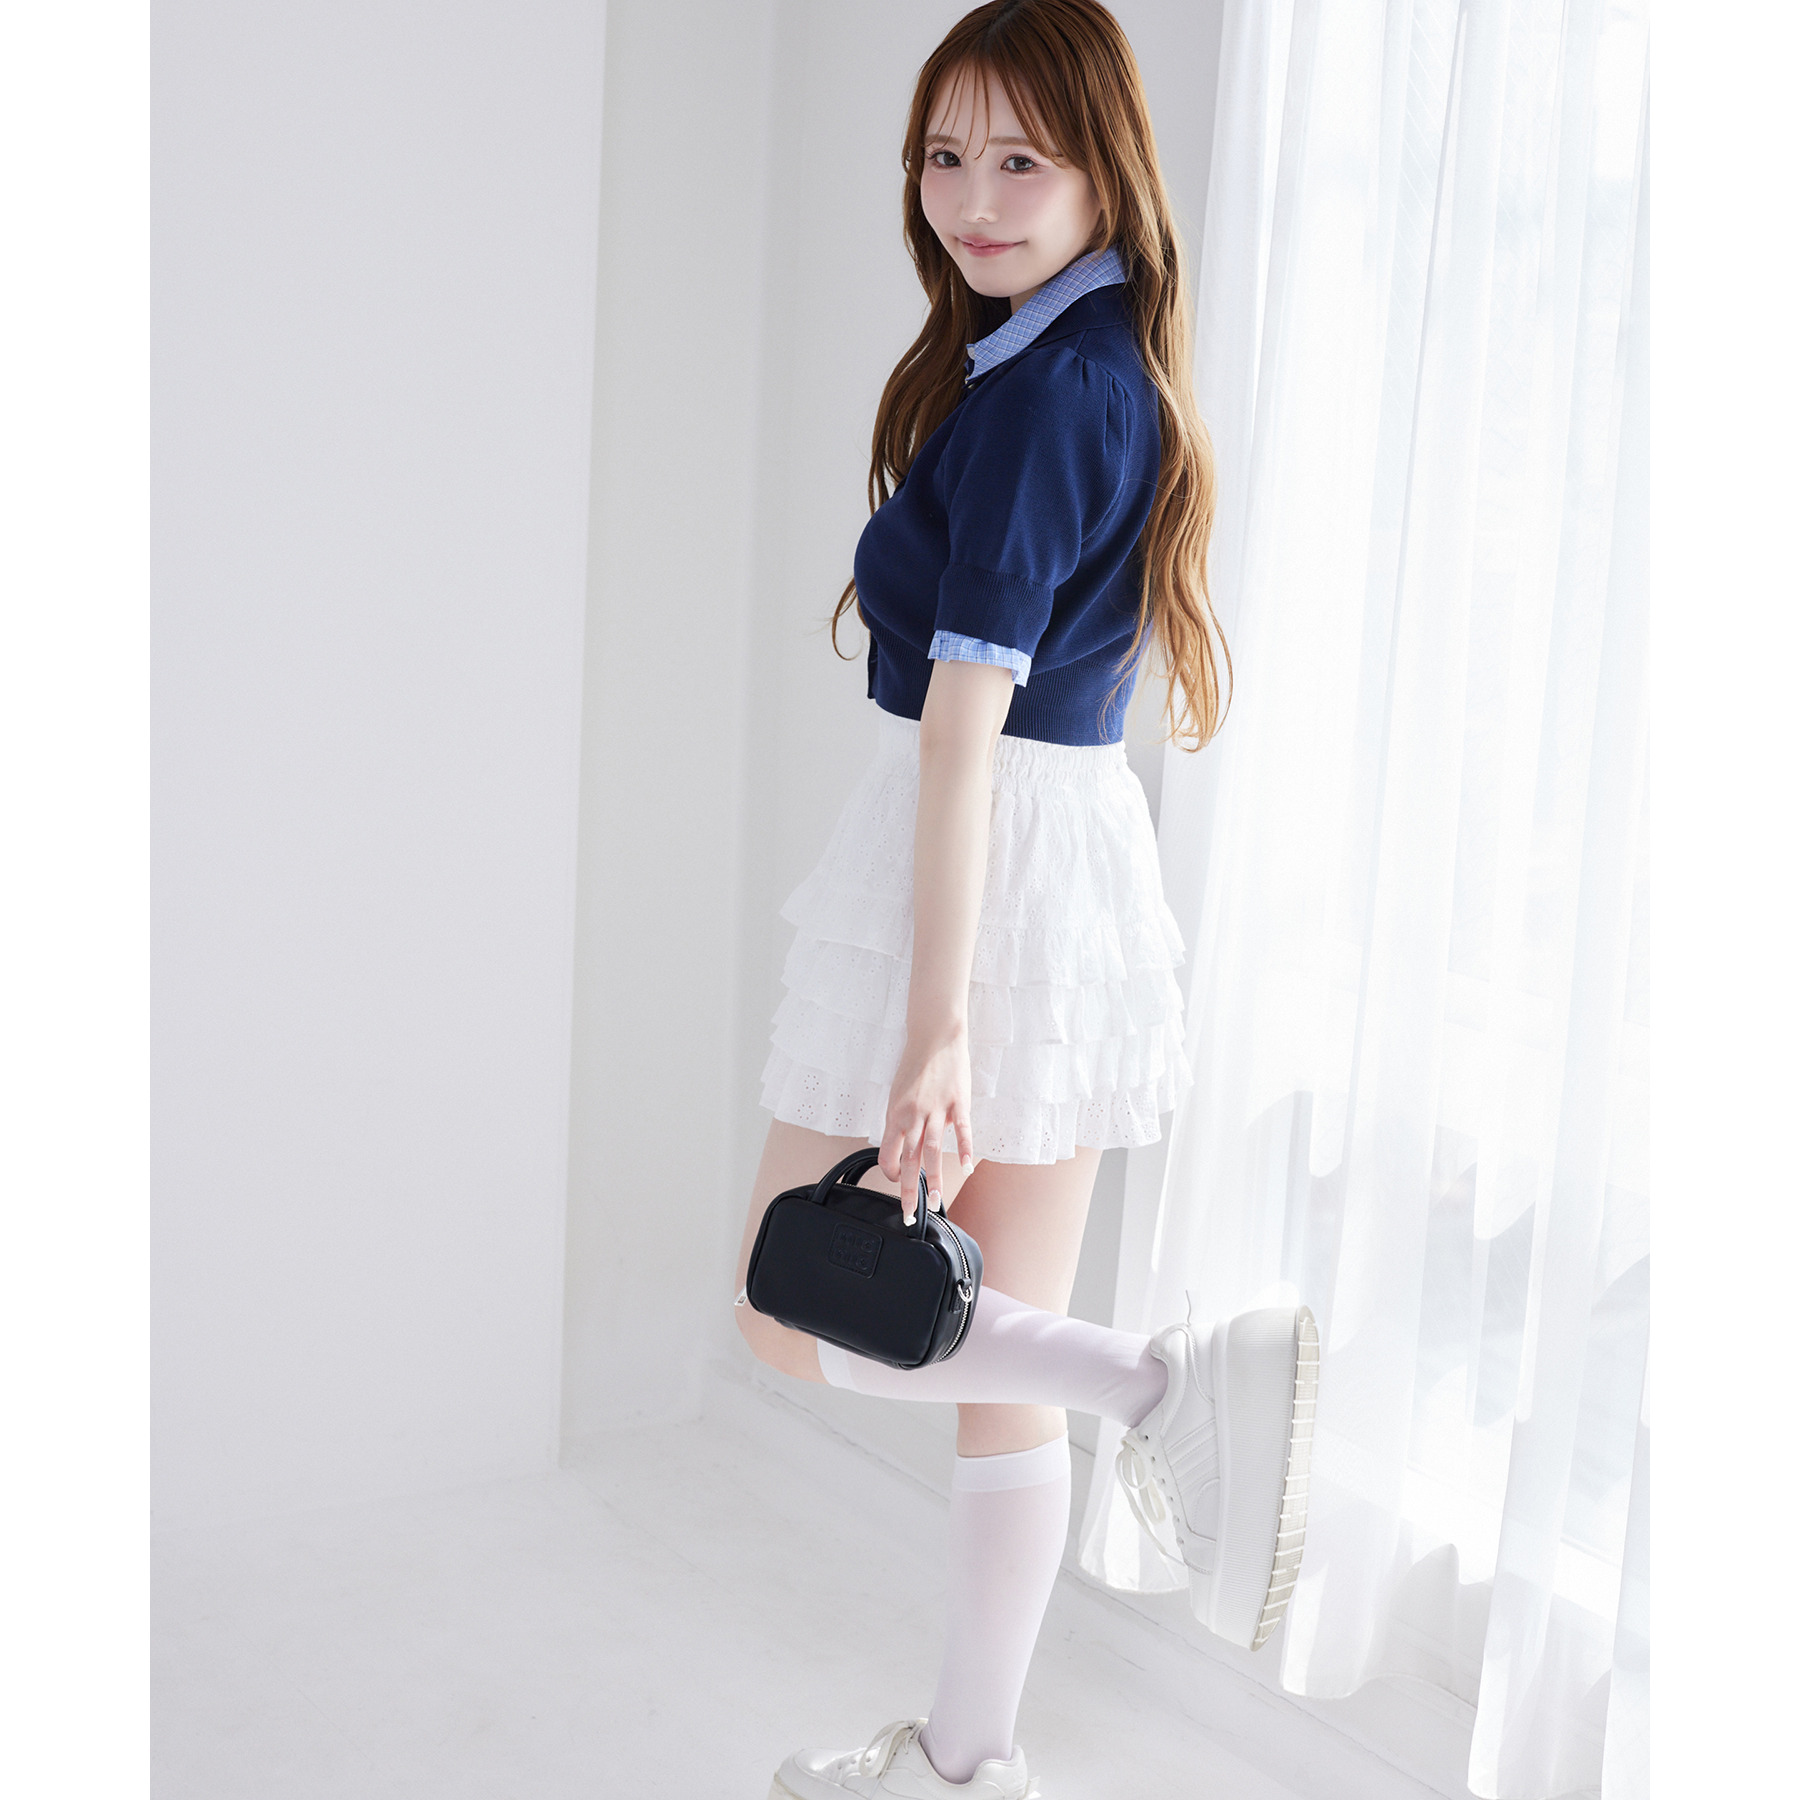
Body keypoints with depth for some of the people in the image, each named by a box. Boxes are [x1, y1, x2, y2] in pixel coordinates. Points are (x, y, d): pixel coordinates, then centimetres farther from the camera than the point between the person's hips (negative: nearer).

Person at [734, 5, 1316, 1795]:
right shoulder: (1130, 364, 11)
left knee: (791, 1315, 6)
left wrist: (934, 1025, -24)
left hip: (976, 873, -9)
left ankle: (1169, 1381, -10)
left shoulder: (1027, 394, -16)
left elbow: (967, 719, -22)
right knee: (1001, 1361, 16)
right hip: (1095, 851, 9)